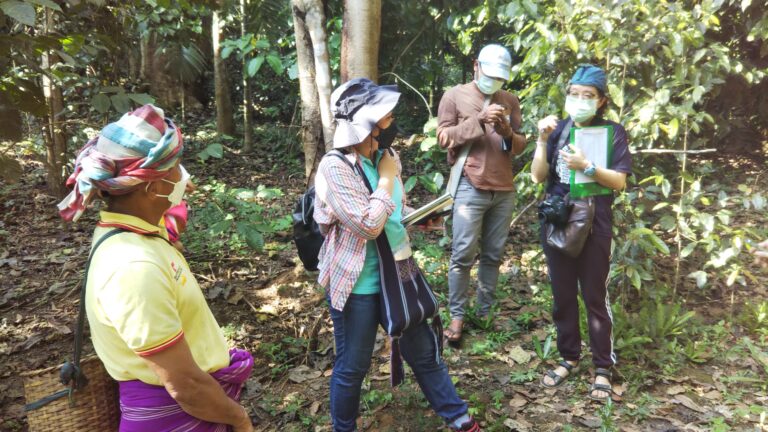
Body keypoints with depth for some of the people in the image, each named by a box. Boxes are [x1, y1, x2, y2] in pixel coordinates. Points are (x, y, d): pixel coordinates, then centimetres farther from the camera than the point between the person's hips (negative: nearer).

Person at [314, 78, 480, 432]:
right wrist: (387, 178, -17)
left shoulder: (382, 157, 3)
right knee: (352, 366, 12)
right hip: (358, 285, -7)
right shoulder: (335, 168, -20)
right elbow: (369, 225, -27)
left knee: (424, 350, 19)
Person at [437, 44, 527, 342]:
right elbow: (443, 137, -6)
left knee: (493, 255, 9)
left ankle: (485, 312, 21)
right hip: (470, 188, -4)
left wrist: (508, 134, -9)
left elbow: (521, 145, 13)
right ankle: (457, 316, 7)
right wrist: (479, 120, -16)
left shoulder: (510, 101, 14)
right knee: (463, 254, -4)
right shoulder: (455, 95, 2)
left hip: (504, 190, 4)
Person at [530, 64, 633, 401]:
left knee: (594, 297, 5)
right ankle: (569, 357, 28)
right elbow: (538, 177, -2)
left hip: (594, 226, -3)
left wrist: (586, 166, -21)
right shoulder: (558, 128, 4)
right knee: (563, 295, 12)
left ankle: (602, 367, 19)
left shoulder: (612, 131, -3)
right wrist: (542, 140, -14)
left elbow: (619, 181, -7)